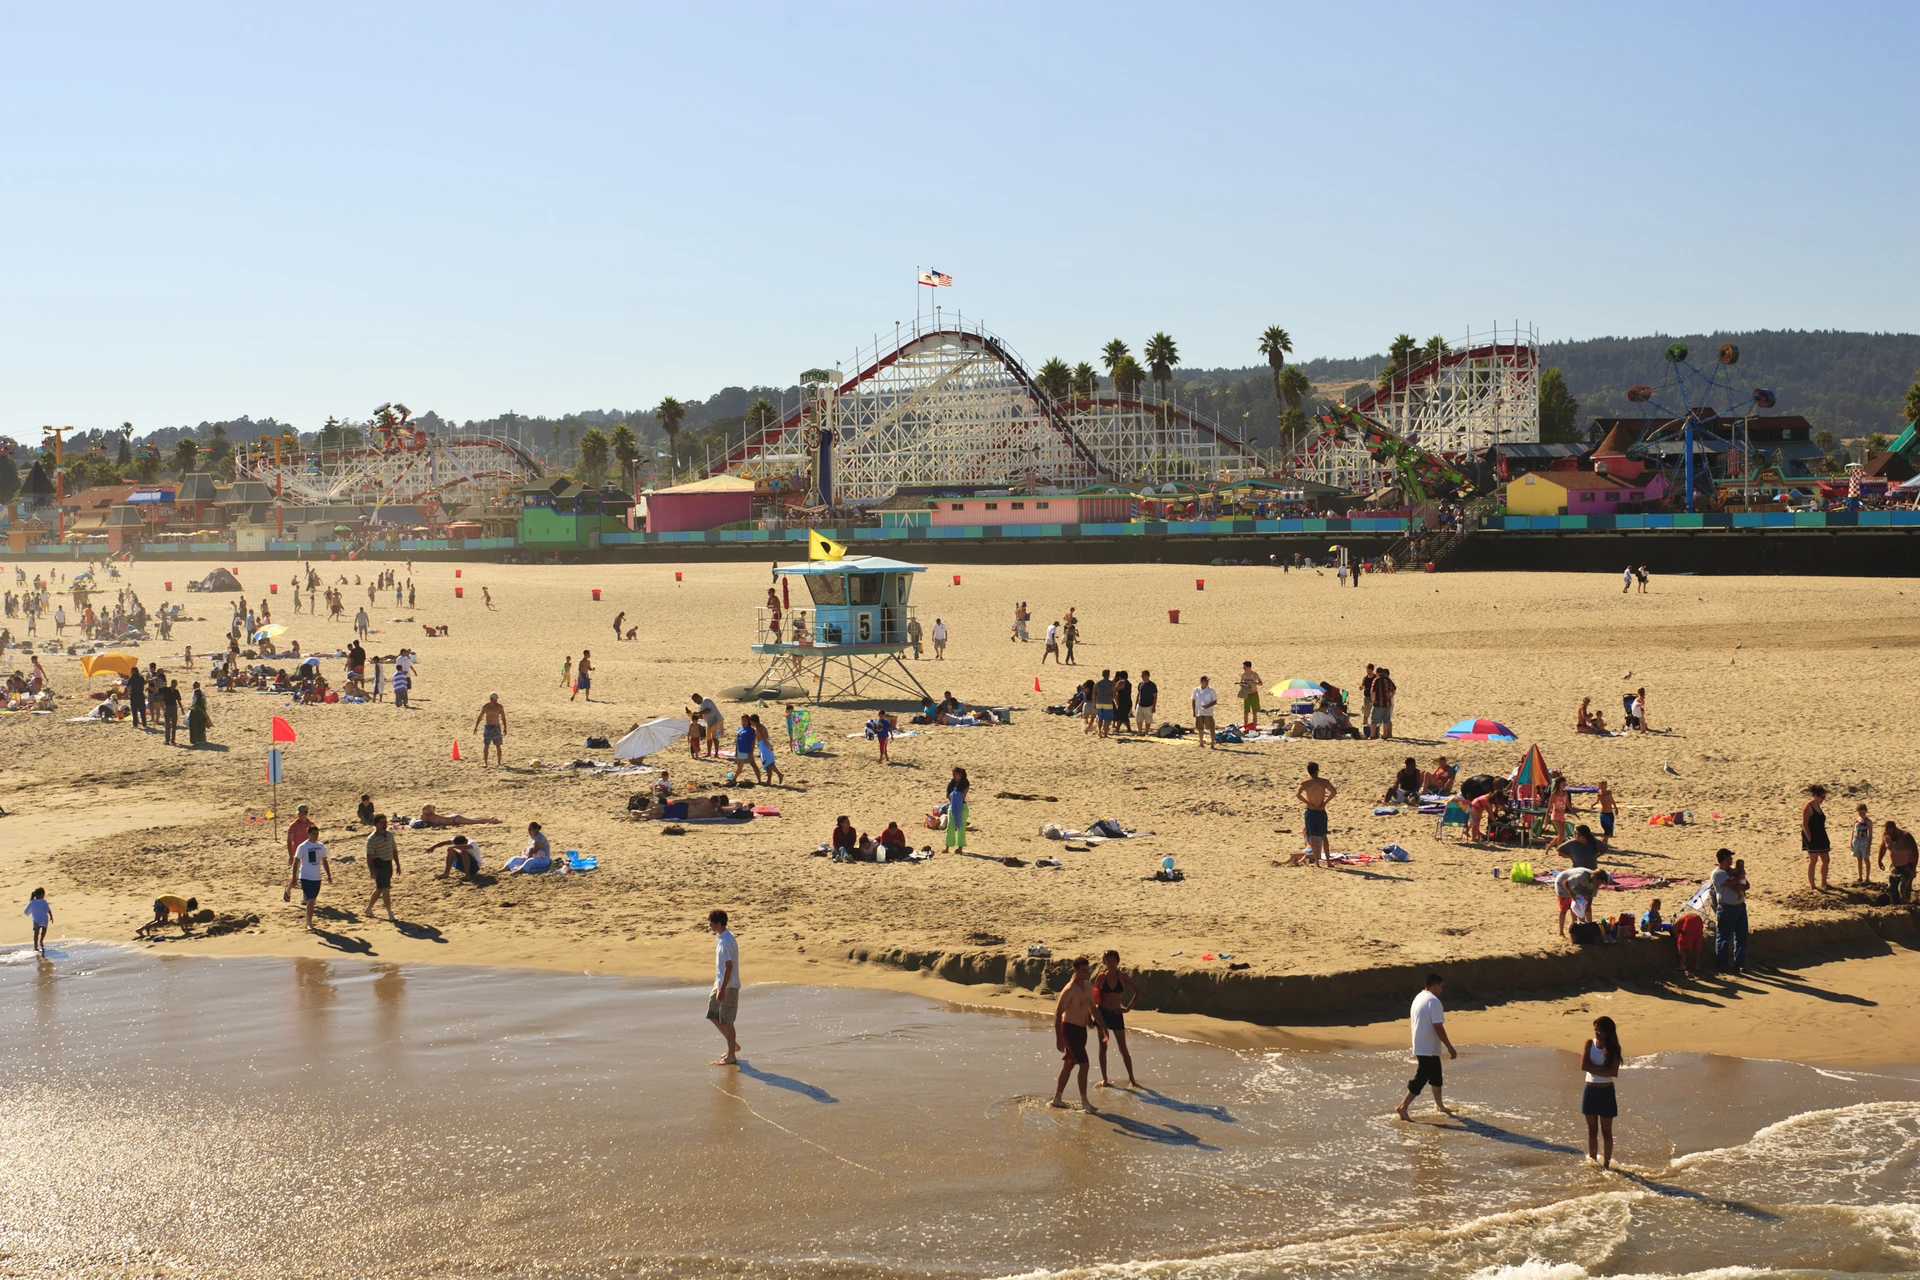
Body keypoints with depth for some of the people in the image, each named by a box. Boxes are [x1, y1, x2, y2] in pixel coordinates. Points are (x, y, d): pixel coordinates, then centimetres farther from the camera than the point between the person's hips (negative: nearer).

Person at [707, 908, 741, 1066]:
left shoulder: (727, 941, -22)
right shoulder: (720, 937, 9)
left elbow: (729, 967, -23)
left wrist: (722, 990, -22)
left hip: (729, 986, -10)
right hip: (720, 984, 10)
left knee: (726, 1021, -1)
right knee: (713, 1015, 16)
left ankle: (731, 1057, 9)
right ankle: (733, 1044, 28)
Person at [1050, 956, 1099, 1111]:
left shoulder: (1088, 986, 6)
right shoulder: (1069, 990, -20)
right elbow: (1058, 1013, -20)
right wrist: (1058, 1038, -21)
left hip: (1081, 1030, 9)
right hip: (1070, 1029, -9)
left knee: (1068, 1065, 14)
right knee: (1084, 1065, -10)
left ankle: (1057, 1099, 23)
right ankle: (1084, 1103, -4)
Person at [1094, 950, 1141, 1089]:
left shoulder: (1122, 977, -1)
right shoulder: (1101, 977, -1)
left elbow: (1137, 991, 7)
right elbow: (1093, 996, 5)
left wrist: (1128, 1008, 1)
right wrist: (1092, 1014, -7)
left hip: (1117, 1015, 0)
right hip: (1102, 1014, 0)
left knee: (1123, 1049, 0)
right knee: (1103, 1047, 6)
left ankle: (1131, 1079, 6)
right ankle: (1104, 1079, 13)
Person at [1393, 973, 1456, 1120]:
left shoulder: (1418, 998, 11)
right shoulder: (1434, 1001, -18)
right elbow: (1438, 1028, -22)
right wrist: (1450, 1047, -17)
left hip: (1419, 1046, 10)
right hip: (1429, 1049, -10)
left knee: (1436, 1075, 22)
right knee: (1420, 1080, -7)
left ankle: (1439, 1105, 35)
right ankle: (1402, 1107, -9)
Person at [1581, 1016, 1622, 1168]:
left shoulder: (1613, 1049, -6)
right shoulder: (1589, 1044, -1)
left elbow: (1612, 1072, -18)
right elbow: (1584, 1066, -14)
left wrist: (1594, 1069, -16)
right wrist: (1604, 1069, -16)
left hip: (1606, 1092, -2)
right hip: (1590, 1090, 2)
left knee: (1606, 1131, 6)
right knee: (1592, 1130, 11)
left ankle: (1606, 1164, 13)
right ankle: (1592, 1162, 20)